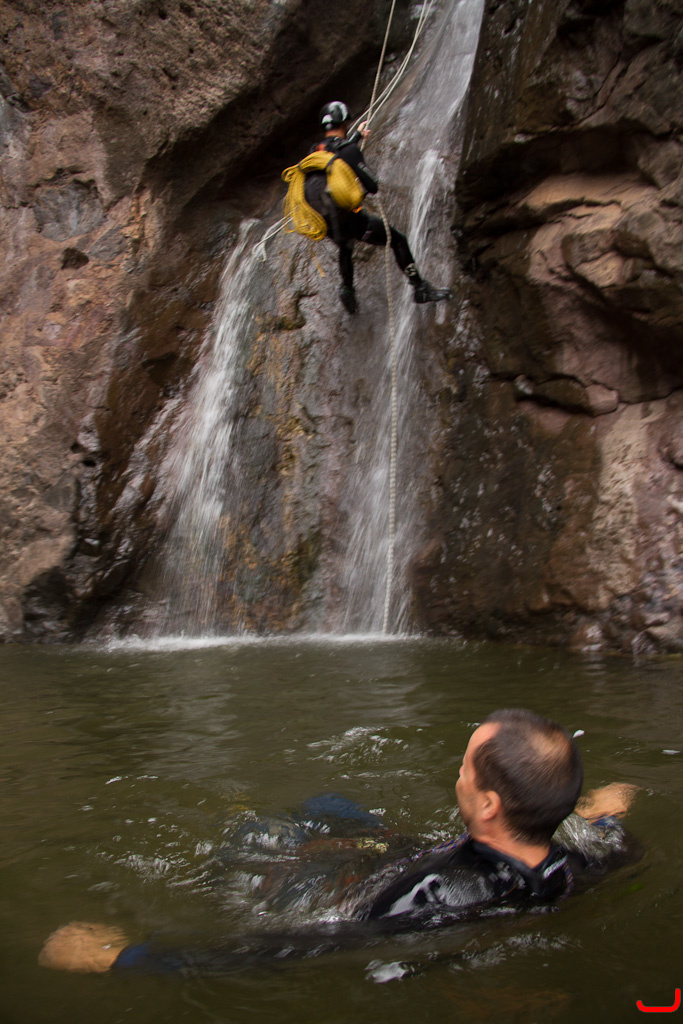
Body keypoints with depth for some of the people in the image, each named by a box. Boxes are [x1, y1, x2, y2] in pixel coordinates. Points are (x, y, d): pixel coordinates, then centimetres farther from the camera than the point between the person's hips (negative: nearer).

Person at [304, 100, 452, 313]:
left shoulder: (315, 151, 5)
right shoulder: (349, 150, -16)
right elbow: (373, 187, -14)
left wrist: (357, 135, 44)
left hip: (329, 227, 7)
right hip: (350, 221, -7)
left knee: (345, 246, 40)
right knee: (398, 240, 10)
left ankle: (347, 289, 35)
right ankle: (421, 289, 16)